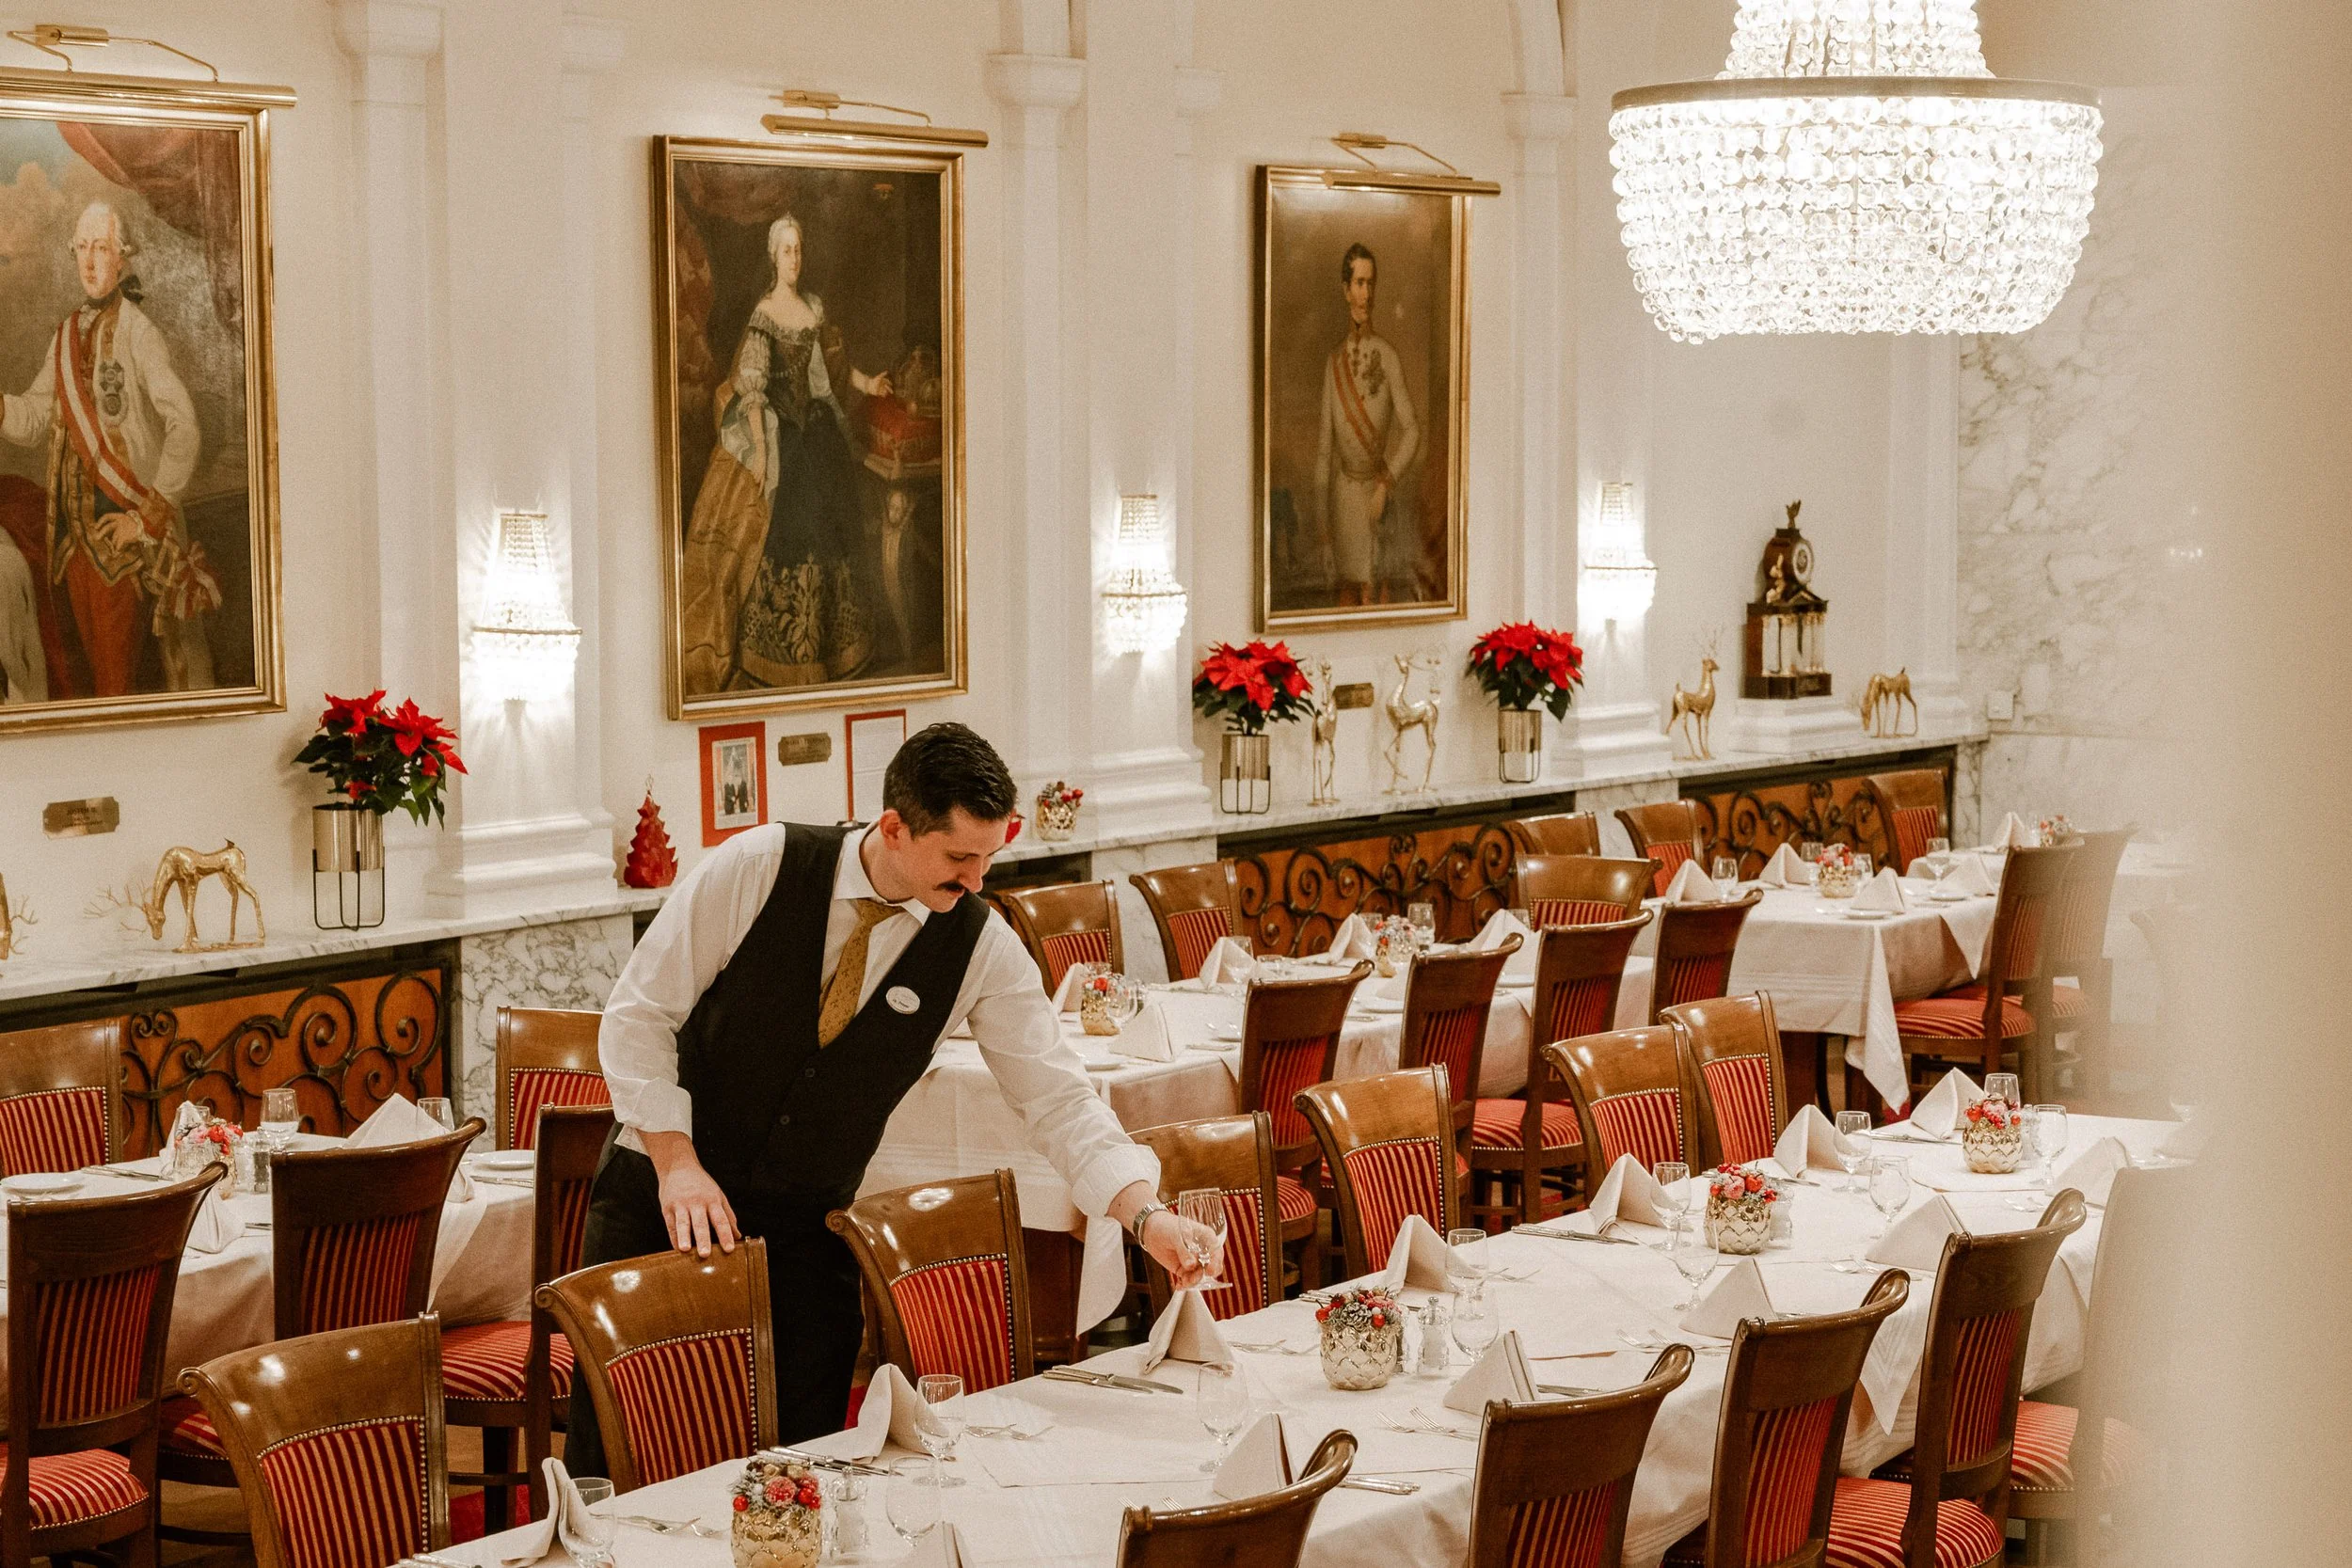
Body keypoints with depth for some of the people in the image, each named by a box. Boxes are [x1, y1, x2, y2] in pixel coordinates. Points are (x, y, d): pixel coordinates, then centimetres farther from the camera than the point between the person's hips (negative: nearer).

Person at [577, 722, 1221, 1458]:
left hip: (807, 1226, 2)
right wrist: (677, 1163, -17)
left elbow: (1057, 1097, -7)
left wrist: (1147, 1216, -21)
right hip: (662, 1195, -2)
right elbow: (639, 1015, -9)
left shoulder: (981, 947, -10)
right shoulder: (758, 868, -15)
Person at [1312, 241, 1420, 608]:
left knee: (1371, 596, -5)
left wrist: (1385, 485, -16)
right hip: (1343, 491, 3)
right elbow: (1325, 444, 10)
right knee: (1346, 596, 2)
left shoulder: (1386, 355, -4)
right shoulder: (1335, 362, 7)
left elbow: (1412, 430, -7)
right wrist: (1321, 513, 5)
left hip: (1377, 490, -3)